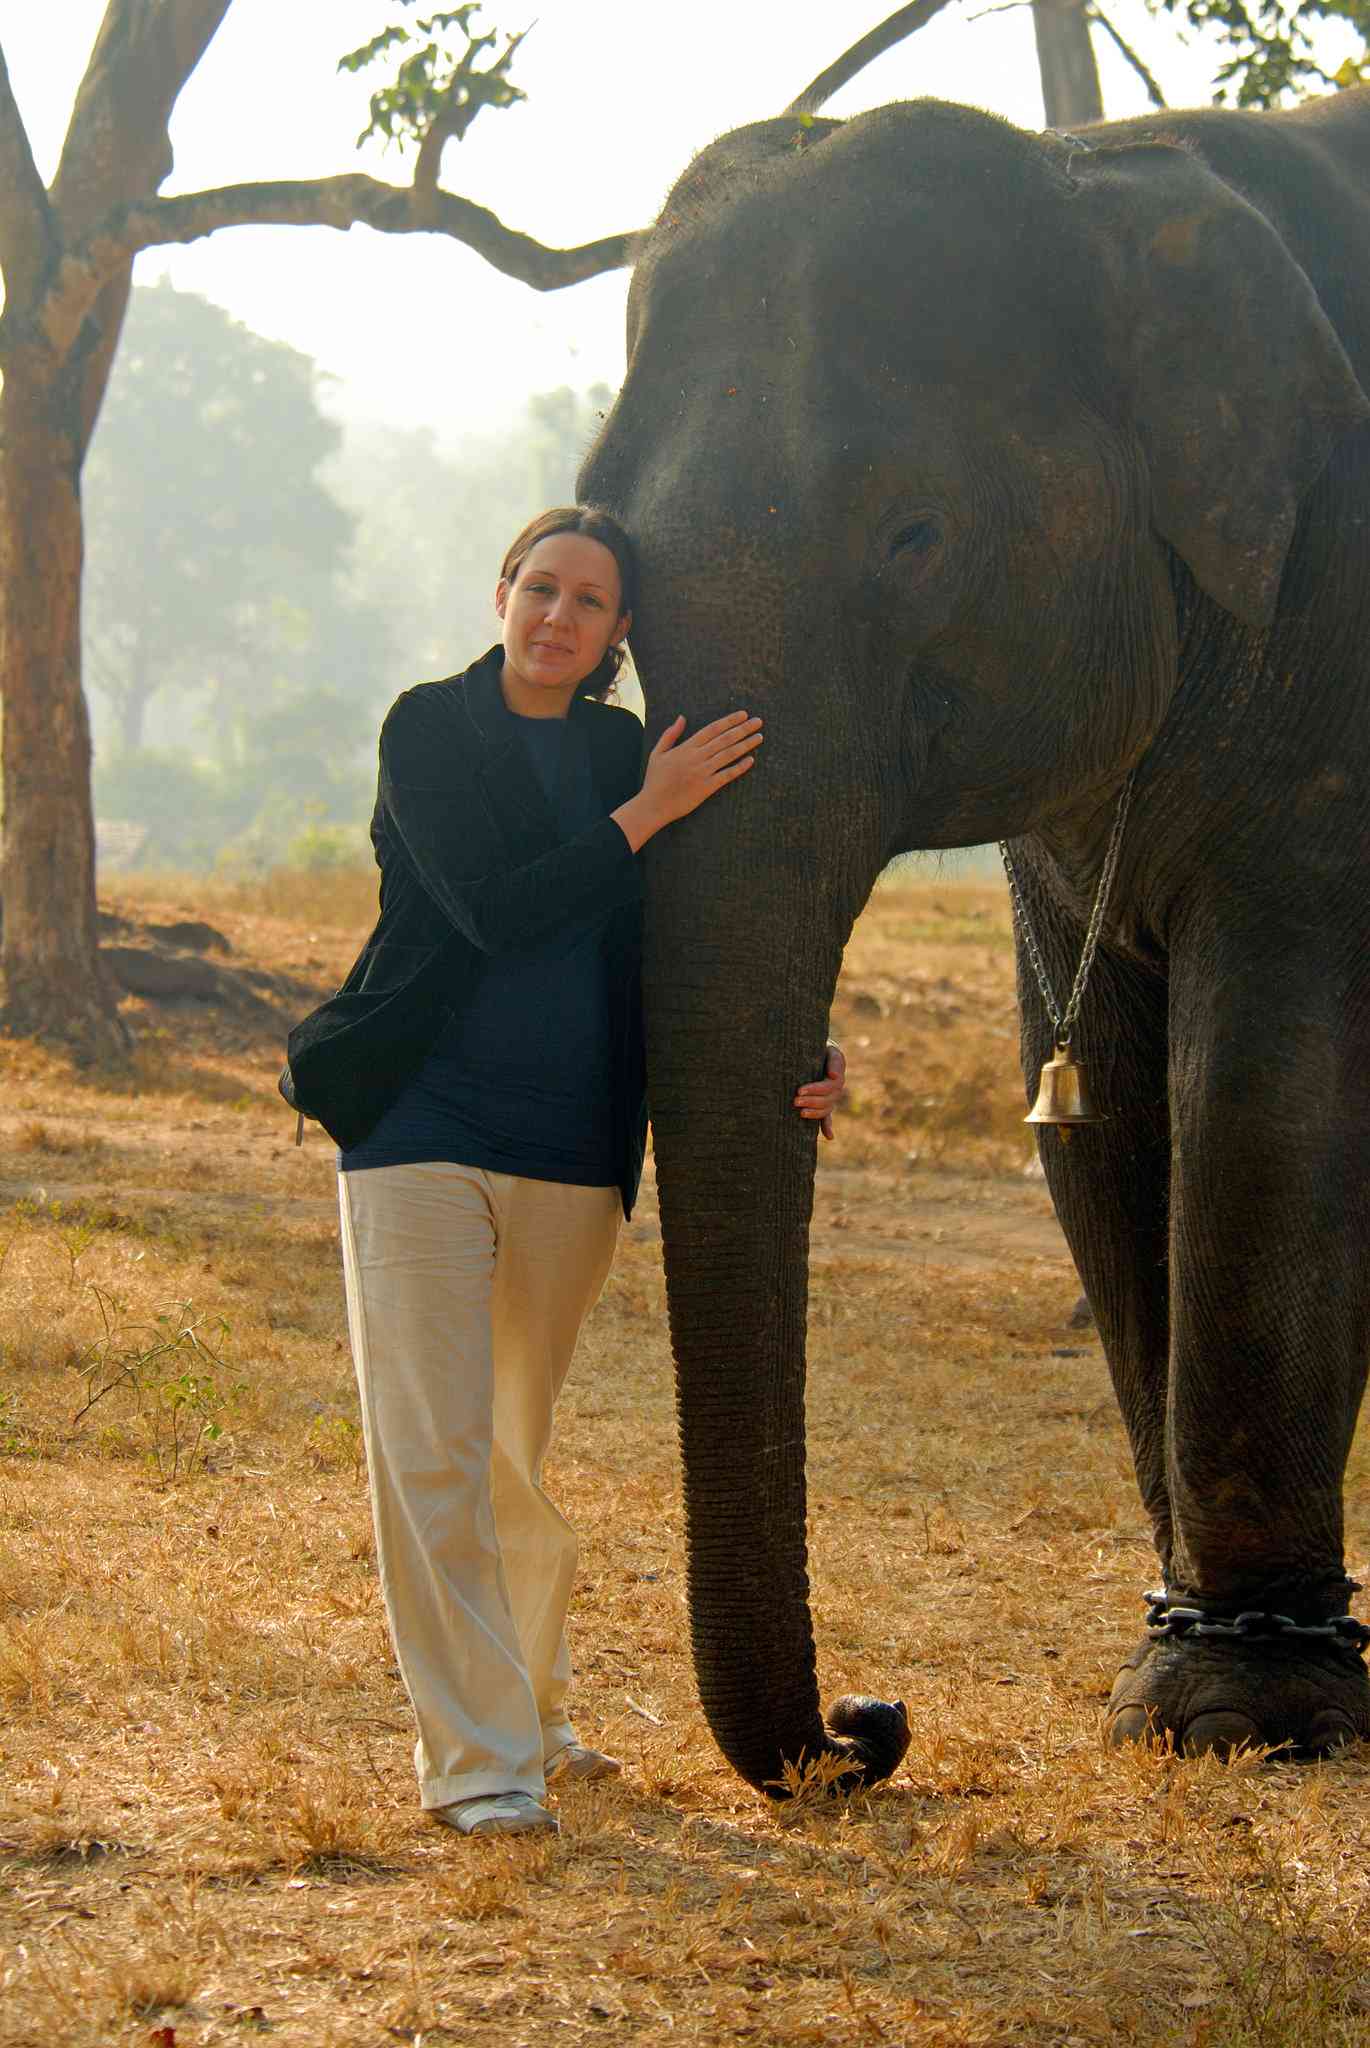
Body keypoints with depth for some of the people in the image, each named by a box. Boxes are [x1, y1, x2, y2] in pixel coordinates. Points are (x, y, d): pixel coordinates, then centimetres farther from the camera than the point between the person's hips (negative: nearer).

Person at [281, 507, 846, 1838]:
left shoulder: (626, 755, 11)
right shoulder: (431, 729, -2)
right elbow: (492, 909, -14)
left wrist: (804, 1060, -3)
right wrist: (647, 815, -13)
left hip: (571, 1153, 4)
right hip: (422, 1134, -4)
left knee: (518, 1450, 13)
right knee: (432, 1455, -9)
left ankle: (522, 1710, 30)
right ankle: (473, 1757, -8)